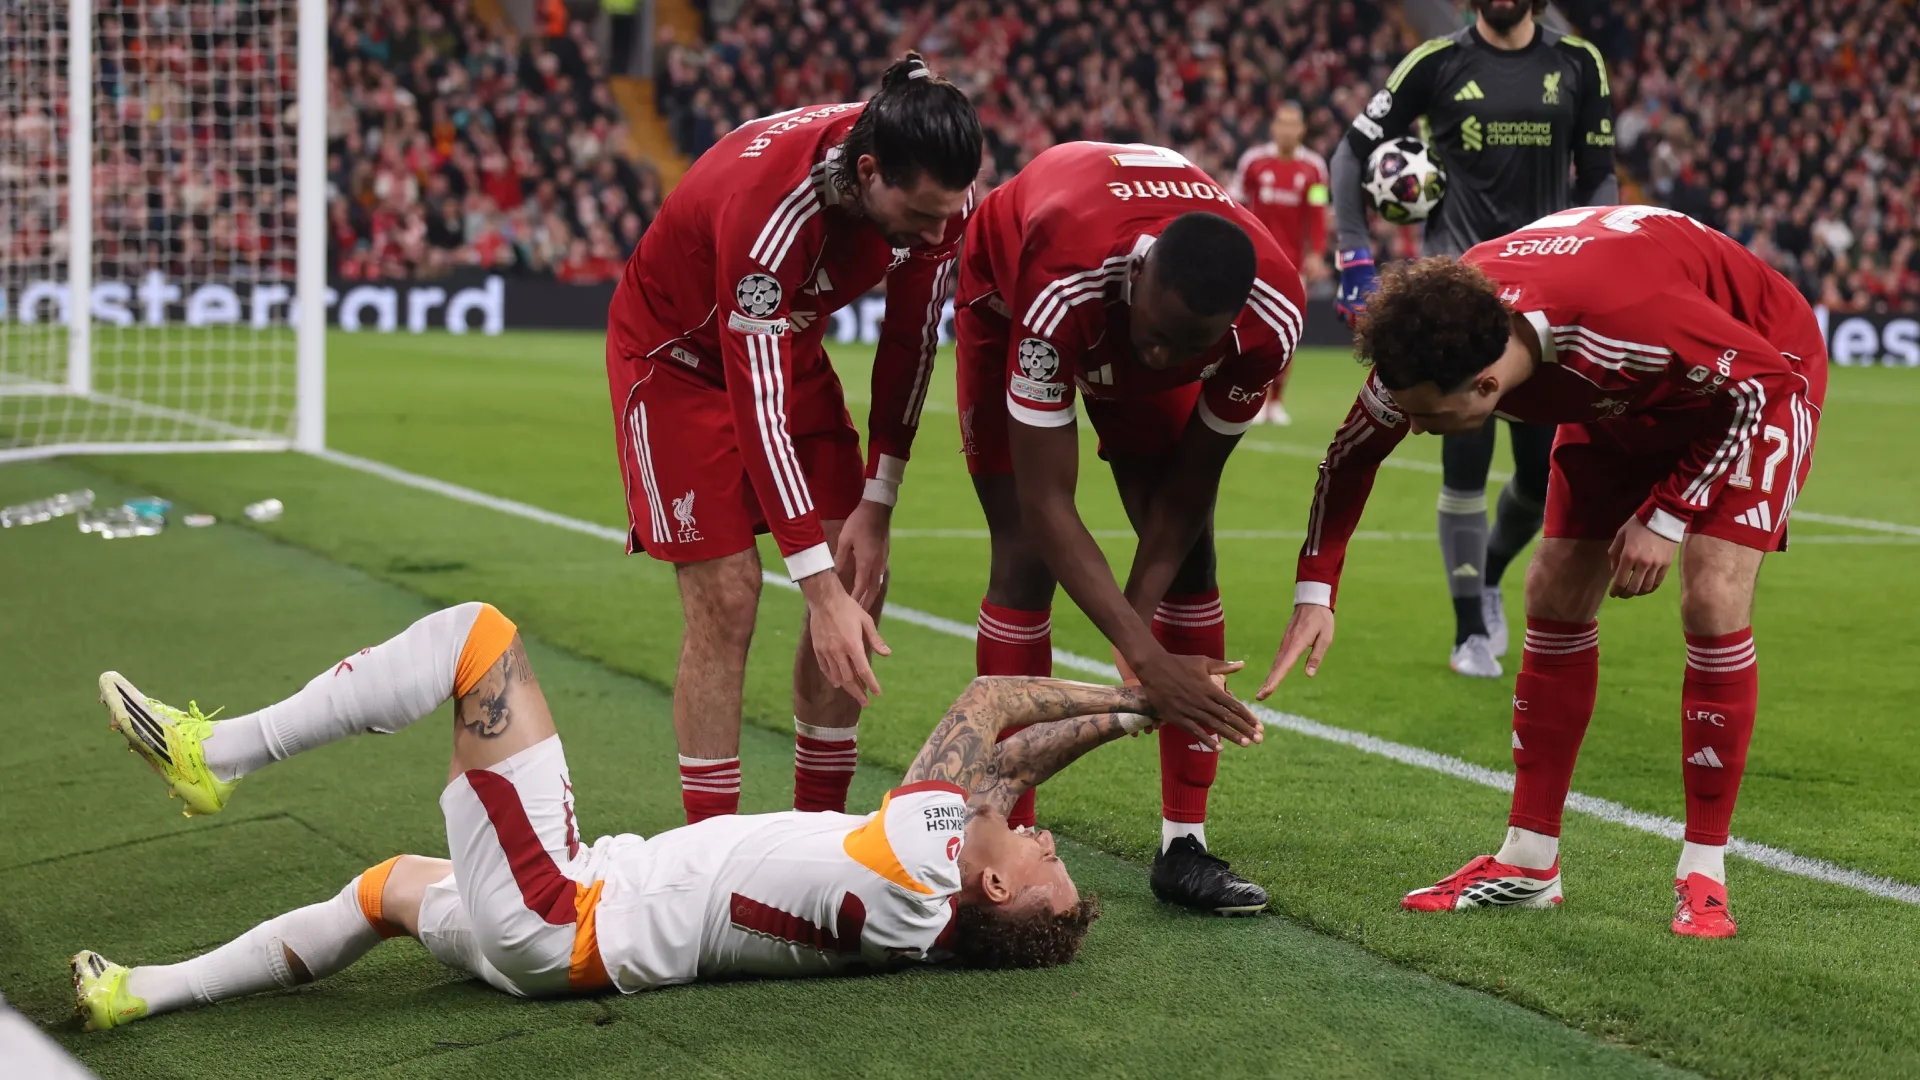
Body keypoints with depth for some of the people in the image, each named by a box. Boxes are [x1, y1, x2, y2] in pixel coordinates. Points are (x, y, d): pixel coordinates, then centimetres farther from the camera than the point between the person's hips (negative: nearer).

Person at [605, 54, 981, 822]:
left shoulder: (935, 191, -23)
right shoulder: (767, 207, -41)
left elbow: (910, 340, -8)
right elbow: (757, 406, -39)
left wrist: (876, 504, -9)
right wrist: (820, 588, -40)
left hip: (789, 348, 6)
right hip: (680, 356, -6)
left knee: (859, 583, -3)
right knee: (726, 600, -14)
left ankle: (819, 828, 8)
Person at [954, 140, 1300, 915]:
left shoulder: (1270, 318, -36)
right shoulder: (1061, 290, -47)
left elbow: (1191, 480, -20)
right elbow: (1046, 504, -41)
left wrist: (1136, 626, -23)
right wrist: (1145, 655, -44)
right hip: (1008, 291, -3)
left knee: (1187, 555, -7)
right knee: (1027, 558, -13)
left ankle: (1184, 847, -2)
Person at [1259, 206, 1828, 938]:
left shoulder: (1623, 321, -45)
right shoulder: (1433, 341, -26)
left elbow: (1766, 377, -29)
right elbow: (1352, 453, -6)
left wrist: (1667, 517, -28)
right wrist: (1314, 595, -11)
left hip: (1760, 376, -6)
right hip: (1624, 402, 6)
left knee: (1712, 599, -19)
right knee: (1555, 595, -1)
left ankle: (1703, 876, -8)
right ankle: (1528, 863, 9)